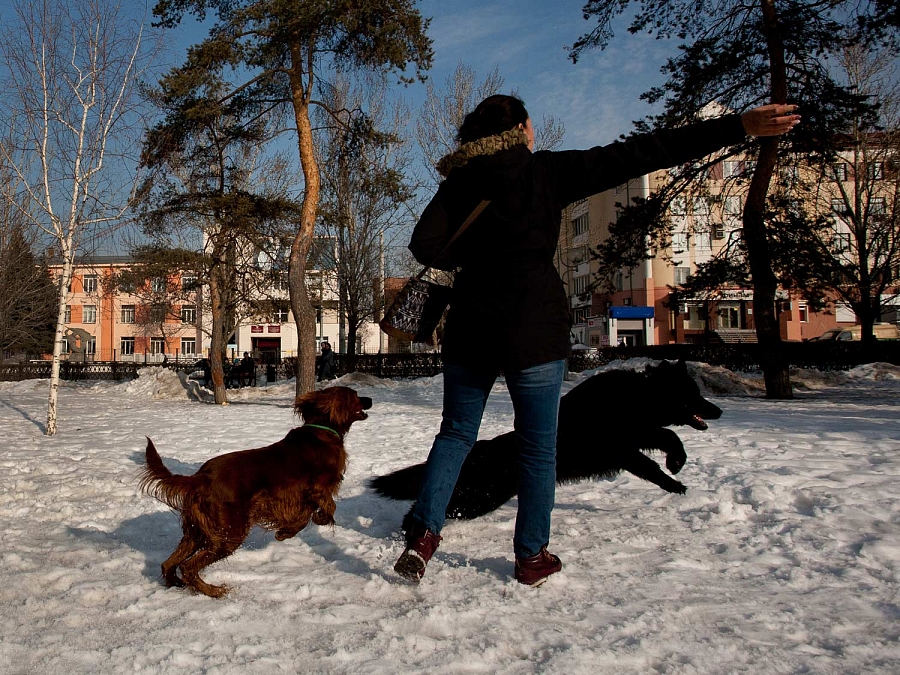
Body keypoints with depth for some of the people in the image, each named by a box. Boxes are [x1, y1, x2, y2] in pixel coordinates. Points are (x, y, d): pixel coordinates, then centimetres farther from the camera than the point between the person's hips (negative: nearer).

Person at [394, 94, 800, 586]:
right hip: (533, 330, -3)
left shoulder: (459, 182, 6)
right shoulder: (546, 171, -3)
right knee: (538, 445, 8)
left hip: (470, 328, 3)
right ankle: (532, 557, 17)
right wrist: (737, 127, -7)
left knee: (456, 433, 15)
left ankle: (423, 533, 4)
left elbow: (425, 246, -5)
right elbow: (636, 156, -7)